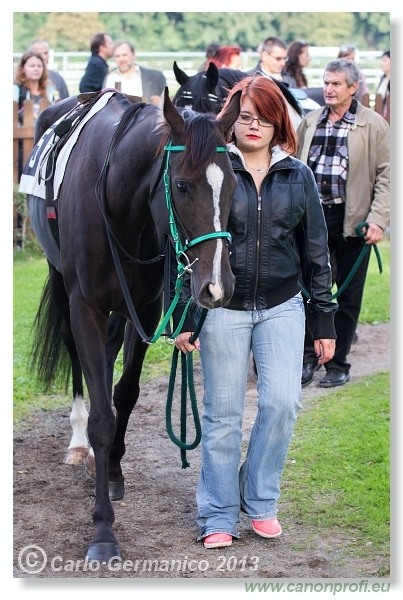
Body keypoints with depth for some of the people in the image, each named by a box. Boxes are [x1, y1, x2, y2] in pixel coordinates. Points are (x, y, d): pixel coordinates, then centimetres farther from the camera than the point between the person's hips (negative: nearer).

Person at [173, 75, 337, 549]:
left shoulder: (297, 176, 5)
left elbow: (315, 252, 8)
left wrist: (325, 322, 6)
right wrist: (184, 318, -4)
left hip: (281, 308, 2)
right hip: (223, 309, -2)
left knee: (282, 403, -9)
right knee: (222, 416, 3)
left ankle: (259, 501, 12)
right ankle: (218, 517, 15)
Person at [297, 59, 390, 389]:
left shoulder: (374, 125, -3)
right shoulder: (310, 122, 8)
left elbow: (386, 176, -5)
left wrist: (378, 220, -14)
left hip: (352, 219, -3)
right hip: (313, 216, 3)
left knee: (348, 296, 6)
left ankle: (338, 363, 16)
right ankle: (309, 357, 15)